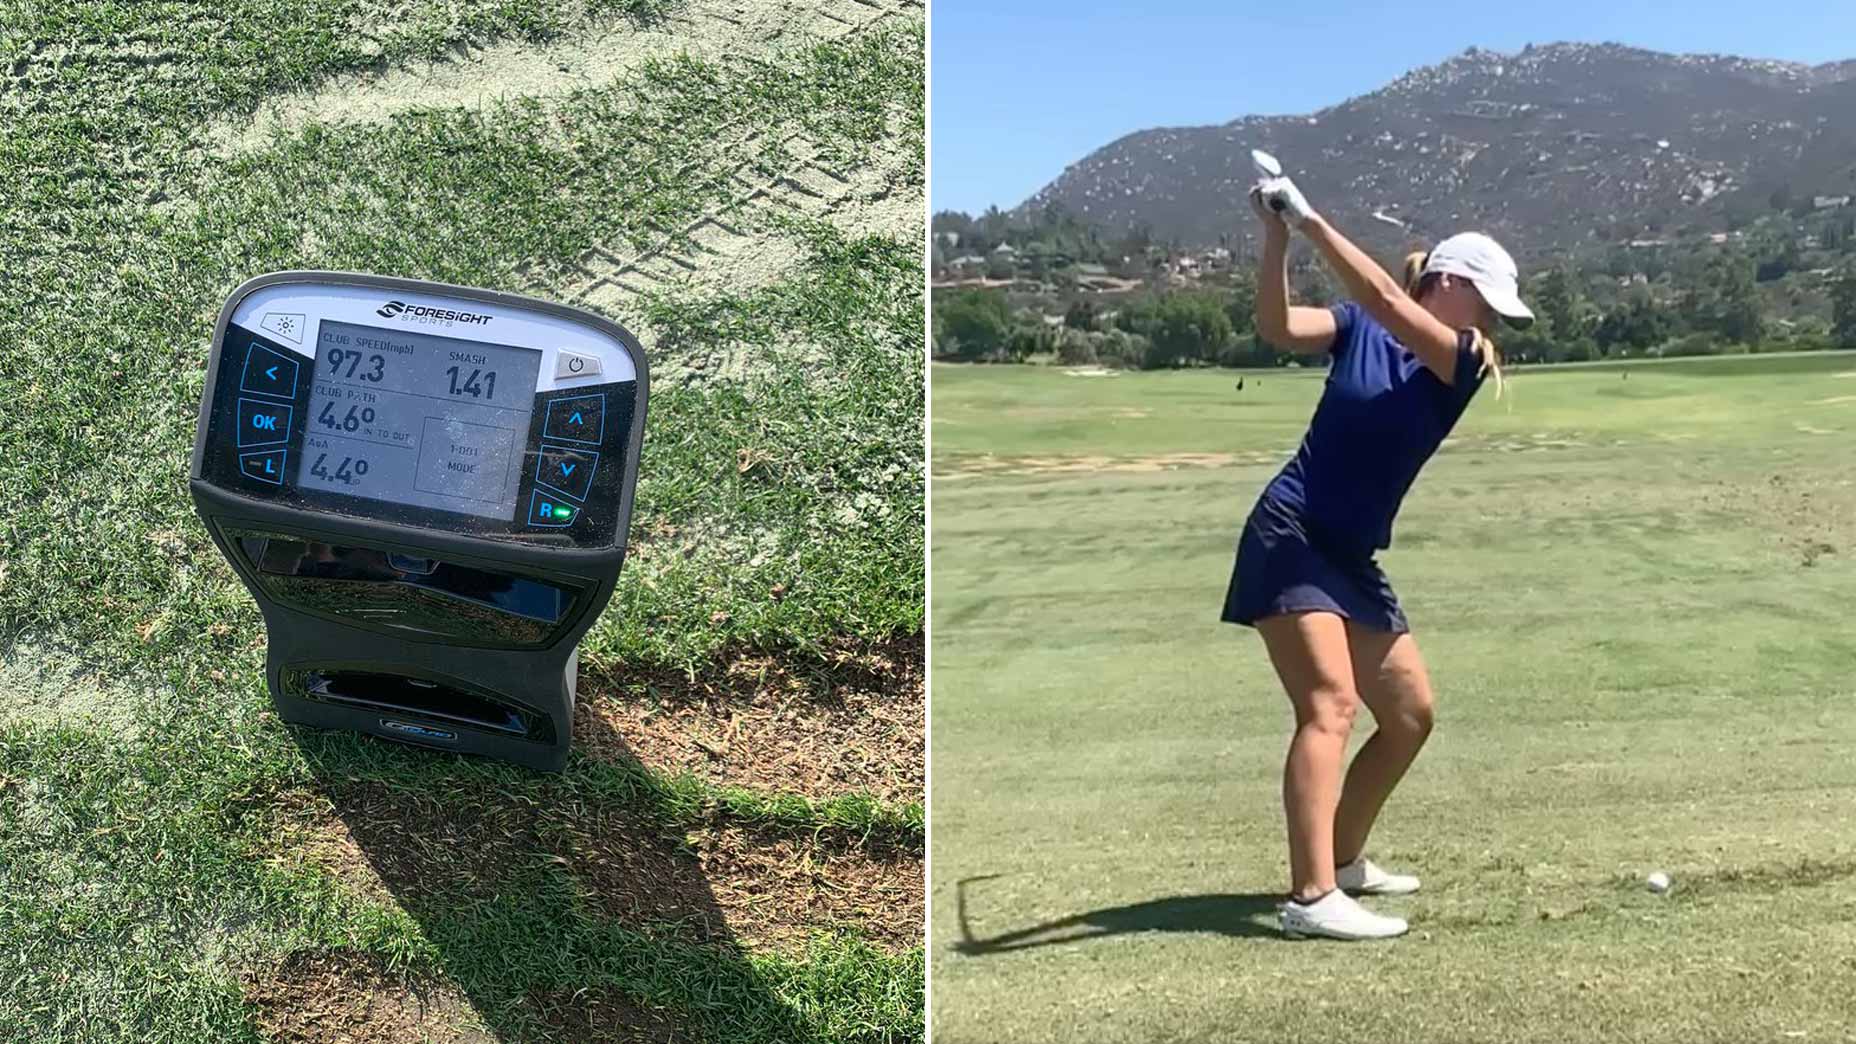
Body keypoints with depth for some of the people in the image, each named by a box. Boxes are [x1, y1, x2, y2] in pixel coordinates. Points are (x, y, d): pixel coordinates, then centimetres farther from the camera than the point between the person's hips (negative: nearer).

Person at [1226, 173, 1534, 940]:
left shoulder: (1466, 364, 3)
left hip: (1353, 557, 7)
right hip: (1289, 536, -6)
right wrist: (1277, 238, -29)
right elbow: (1277, 329, -18)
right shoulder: (1358, 329, -2)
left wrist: (1312, 220, -23)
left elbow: (1387, 300, -15)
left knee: (1411, 714, 11)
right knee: (1330, 704, -20)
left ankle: (1344, 861, 26)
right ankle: (1312, 898, -25)